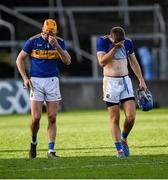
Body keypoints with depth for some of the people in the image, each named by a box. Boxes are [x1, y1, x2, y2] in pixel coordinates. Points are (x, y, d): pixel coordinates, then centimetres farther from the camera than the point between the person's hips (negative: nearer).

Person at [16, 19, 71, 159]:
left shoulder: (59, 42, 2)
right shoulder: (33, 41, -3)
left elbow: (67, 61, -9)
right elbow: (20, 59, 5)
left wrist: (56, 46, -21)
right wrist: (25, 78, -4)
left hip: (52, 81, 2)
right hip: (36, 81, -1)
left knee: (52, 118, -3)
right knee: (36, 117, -9)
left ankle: (51, 150, 1)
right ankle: (34, 141, 18)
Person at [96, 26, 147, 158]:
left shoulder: (127, 42, 4)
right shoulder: (102, 41, -8)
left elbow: (133, 62, 16)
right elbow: (102, 62, -18)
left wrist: (141, 80, 14)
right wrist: (115, 47, -21)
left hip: (125, 81, 3)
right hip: (110, 82, -3)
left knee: (131, 116, -8)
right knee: (115, 119, -3)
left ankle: (124, 138, 19)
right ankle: (119, 149, 6)